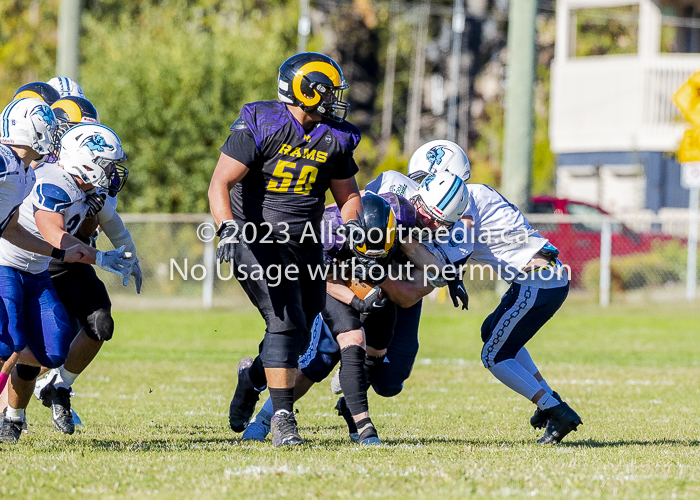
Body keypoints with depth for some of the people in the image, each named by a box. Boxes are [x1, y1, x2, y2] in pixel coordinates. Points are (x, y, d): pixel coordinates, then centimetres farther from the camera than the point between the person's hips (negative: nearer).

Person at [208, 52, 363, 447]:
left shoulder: (335, 139, 3)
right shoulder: (260, 126, -14)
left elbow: (349, 196, 15)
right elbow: (221, 183, -19)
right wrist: (228, 229, -35)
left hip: (304, 245, 6)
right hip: (258, 240, -6)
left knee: (298, 337, 8)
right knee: (286, 324, -18)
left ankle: (254, 376, 39)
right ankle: (283, 418, -11)